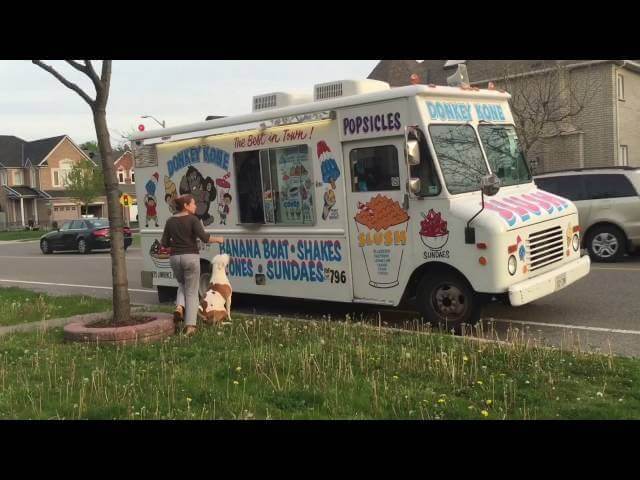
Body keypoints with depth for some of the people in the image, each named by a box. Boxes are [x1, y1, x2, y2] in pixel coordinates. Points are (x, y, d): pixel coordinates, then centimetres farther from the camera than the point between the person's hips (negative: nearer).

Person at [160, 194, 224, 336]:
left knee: (182, 285, 28)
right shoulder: (192, 219, -6)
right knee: (192, 292, 3)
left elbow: (164, 243, 6)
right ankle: (190, 325, -4)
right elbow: (204, 237, -16)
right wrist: (218, 239, 1)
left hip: (175, 258, 4)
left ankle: (179, 307, 2)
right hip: (191, 257, -4)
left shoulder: (170, 221, 7)